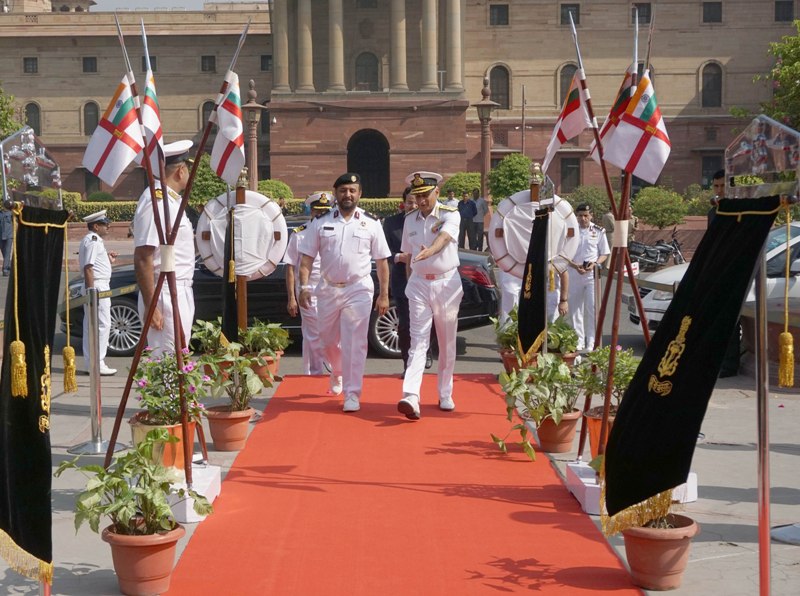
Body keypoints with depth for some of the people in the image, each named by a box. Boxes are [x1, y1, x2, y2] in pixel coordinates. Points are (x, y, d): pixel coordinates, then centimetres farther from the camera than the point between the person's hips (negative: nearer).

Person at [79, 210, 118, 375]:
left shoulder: (92, 240, 19)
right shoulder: (93, 241, -12)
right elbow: (88, 268, -19)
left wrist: (108, 261, 17)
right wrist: (91, 292, -22)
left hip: (97, 287, 10)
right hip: (97, 287, -10)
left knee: (91, 326, 10)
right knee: (102, 324, -9)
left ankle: (91, 363, 14)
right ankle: (97, 363, -9)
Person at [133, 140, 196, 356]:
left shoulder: (171, 199, 15)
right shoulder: (155, 201, -16)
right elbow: (142, 259, -21)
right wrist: (150, 306, -23)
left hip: (181, 293, 10)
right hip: (165, 295, -10)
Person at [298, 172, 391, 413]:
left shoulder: (371, 223, 1)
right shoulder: (321, 222, 3)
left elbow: (382, 262, 3)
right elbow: (307, 257, 4)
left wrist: (384, 295, -1)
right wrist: (304, 286, -8)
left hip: (358, 289, -2)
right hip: (327, 289, 2)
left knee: (355, 343, -8)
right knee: (329, 340, 15)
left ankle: (352, 394, -2)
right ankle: (337, 373, 44)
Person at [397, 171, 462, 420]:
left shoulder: (450, 215, -7)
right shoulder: (410, 220, 7)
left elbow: (444, 238, -28)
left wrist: (429, 251, -48)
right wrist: (410, 282, 10)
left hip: (447, 283, -2)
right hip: (419, 284, 2)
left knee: (447, 344, 8)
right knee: (418, 341, -9)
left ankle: (445, 395, 23)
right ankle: (411, 398, -22)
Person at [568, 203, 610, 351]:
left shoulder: (598, 231, 1)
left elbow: (605, 254, 7)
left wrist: (595, 264, -13)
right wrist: (575, 266, -12)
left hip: (592, 274, -2)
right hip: (574, 274, 2)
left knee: (592, 308, -6)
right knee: (575, 308, 6)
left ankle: (591, 342, 0)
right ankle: (579, 341, 15)